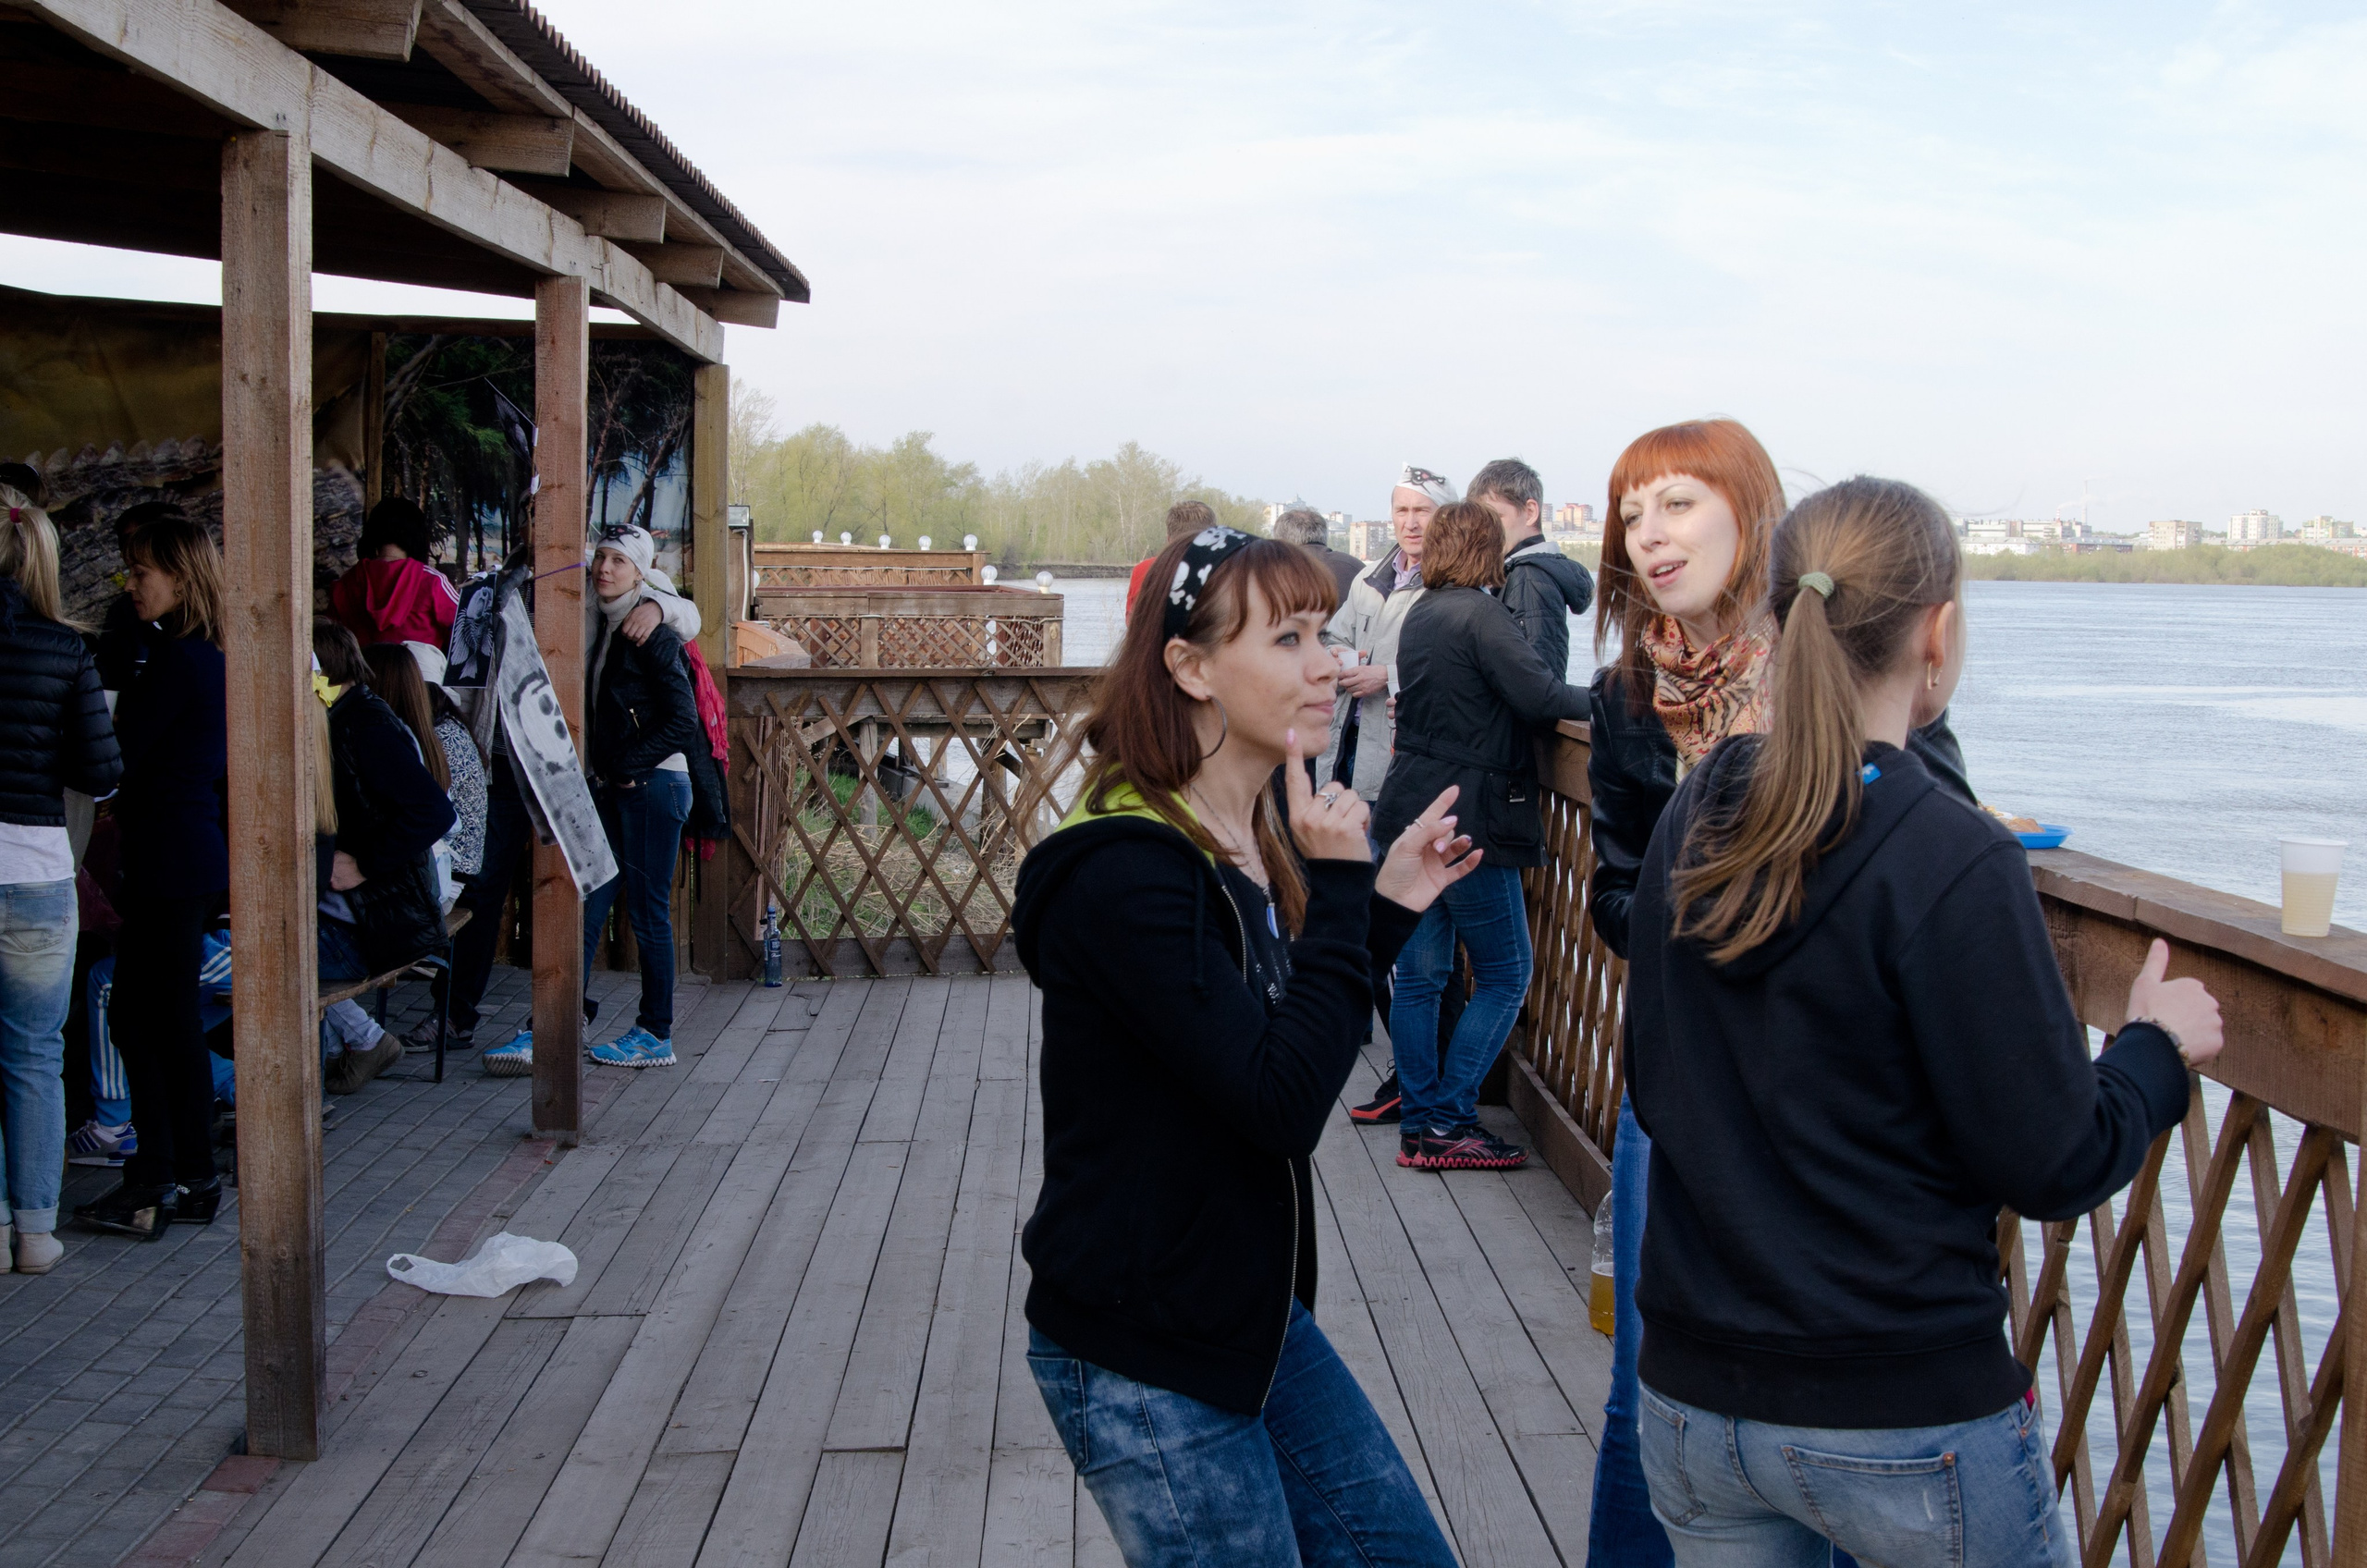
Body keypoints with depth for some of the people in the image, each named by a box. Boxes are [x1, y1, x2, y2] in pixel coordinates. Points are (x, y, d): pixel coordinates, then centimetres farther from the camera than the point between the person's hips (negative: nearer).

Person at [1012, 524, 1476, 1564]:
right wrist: (1339, 889, -22)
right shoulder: (1126, 873, -24)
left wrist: (1388, 904, 4)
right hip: (1141, 1360, -9)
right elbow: (1283, 1105, -29)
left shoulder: (1258, 842, 5)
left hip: (1251, 1312, 9)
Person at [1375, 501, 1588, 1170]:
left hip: (1410, 813, 8)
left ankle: (1420, 1124, 15)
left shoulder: (1419, 614, 12)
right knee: (1505, 976, 3)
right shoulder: (1480, 614, -14)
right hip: (1466, 820, -8)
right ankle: (1447, 1121, 2)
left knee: (1420, 974, 10)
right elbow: (1538, 694, -24)